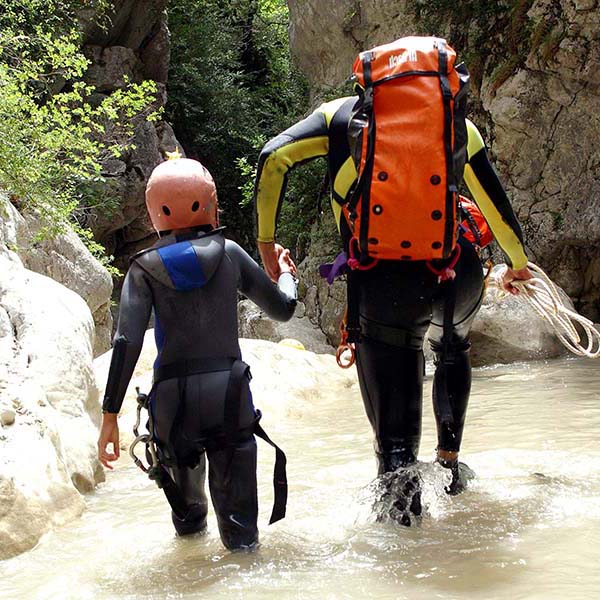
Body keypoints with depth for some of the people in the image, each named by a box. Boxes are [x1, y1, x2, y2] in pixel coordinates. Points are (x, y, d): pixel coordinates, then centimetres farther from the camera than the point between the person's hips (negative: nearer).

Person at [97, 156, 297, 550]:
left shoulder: (145, 268, 2)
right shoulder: (229, 254, 5)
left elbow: (127, 343, -8)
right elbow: (283, 309, 13)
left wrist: (110, 415, -7)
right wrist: (286, 274, 35)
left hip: (173, 396, 1)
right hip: (229, 388, -1)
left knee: (183, 475, 25)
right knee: (235, 501, 2)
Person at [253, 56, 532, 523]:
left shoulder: (341, 115, 13)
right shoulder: (456, 125, 13)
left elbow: (274, 157, 0)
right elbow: (497, 206, 17)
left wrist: (266, 242, 6)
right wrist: (518, 263, 34)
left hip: (382, 285, -2)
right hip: (455, 274, 2)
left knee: (394, 409, 10)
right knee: (453, 350, 36)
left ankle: (401, 500, -5)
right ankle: (449, 459, 37)